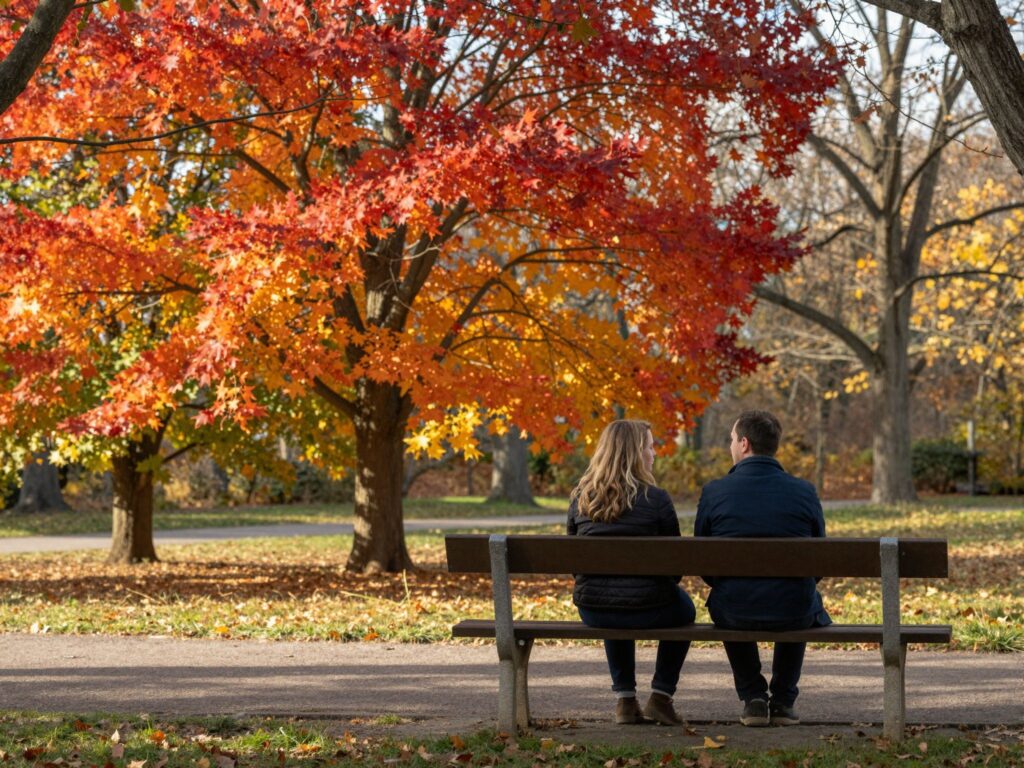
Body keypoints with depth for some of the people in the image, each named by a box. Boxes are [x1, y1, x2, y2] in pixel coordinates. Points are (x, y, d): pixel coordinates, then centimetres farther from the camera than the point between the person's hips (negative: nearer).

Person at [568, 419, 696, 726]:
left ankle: (625, 700, 33)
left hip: (592, 610, 4)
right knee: (682, 607, 30)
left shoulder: (581, 497, 2)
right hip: (647, 609, -4)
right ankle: (660, 697, 21)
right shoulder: (655, 499, -9)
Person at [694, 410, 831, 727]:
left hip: (734, 612, 0)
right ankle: (783, 701, 31)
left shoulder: (714, 492, -6)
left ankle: (753, 698, 29)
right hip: (793, 612, 1)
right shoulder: (803, 491, -3)